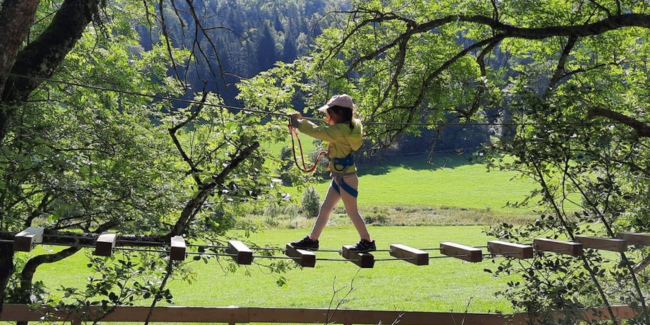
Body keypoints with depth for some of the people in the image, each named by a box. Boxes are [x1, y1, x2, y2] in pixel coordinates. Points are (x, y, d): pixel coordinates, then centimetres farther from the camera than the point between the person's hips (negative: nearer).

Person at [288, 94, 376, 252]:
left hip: (346, 178, -10)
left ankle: (367, 242, 13)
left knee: (352, 212, 1)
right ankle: (312, 239, 18)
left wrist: (297, 122, -7)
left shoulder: (340, 130, -22)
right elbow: (328, 131, 21)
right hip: (340, 177, 10)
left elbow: (316, 131, -21)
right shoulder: (348, 127, 6)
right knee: (325, 208, 12)